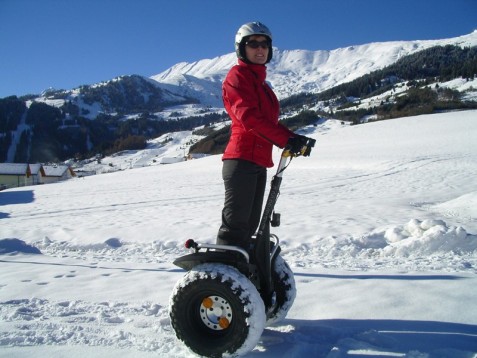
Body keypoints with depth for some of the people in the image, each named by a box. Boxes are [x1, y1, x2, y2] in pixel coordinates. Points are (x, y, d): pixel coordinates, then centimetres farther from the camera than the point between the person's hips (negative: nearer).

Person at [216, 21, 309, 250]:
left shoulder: (261, 82, 24)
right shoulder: (237, 75, -2)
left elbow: (270, 121, 18)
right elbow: (248, 116, -17)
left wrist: (293, 138, 1)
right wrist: (286, 139, -21)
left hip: (259, 161, 9)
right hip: (242, 159, -9)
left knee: (250, 223, 12)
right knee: (236, 223, -10)